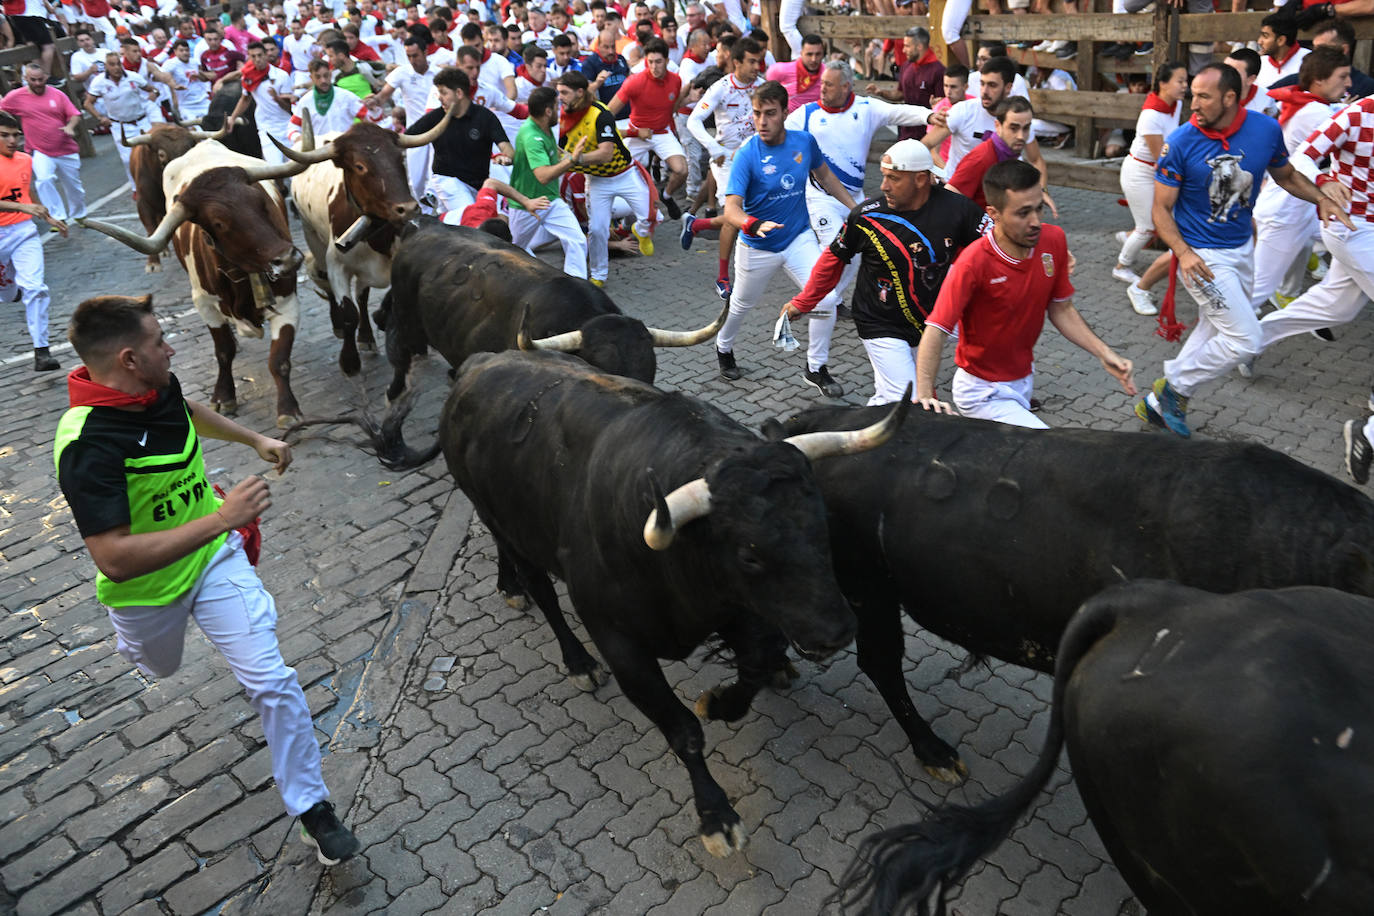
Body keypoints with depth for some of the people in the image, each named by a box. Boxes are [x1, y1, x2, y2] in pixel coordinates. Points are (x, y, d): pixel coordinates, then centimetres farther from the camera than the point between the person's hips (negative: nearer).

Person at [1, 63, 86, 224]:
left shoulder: (58, 95, -2)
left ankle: (80, 215, 37)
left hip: (67, 151, 2)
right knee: (44, 180, -27)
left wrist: (70, 126, -21)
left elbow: (75, 115, -3)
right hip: (40, 152, -2)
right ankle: (58, 217, -20)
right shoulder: (15, 97, -3)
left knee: (74, 186, 14)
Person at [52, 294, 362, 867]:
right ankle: (130, 640, 68)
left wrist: (256, 439, 18)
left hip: (214, 557, 4)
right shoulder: (87, 447, -35)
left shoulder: (160, 386, -12)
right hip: (144, 588, -4)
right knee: (159, 667, 30)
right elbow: (113, 558, -41)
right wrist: (220, 519, -43)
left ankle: (311, 808, 8)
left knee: (271, 680, -6)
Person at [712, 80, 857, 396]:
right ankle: (724, 349, 49)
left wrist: (856, 209, 13)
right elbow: (731, 207, -29)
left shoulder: (804, 141, -8)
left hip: (799, 239, 3)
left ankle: (816, 368, 9)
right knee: (741, 305, 18)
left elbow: (824, 175, 12)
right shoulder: (747, 154, -21)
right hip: (757, 247, -2)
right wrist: (753, 225, -50)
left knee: (827, 300, -11)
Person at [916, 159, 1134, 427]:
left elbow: (1060, 309, 3)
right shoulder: (974, 262, -27)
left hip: (1024, 381, 7)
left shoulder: (1054, 240, -9)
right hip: (984, 392, -7)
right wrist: (924, 395, -42)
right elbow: (935, 331, -30)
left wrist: (1104, 353, -7)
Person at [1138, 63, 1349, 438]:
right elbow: (1161, 209, -13)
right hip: (1201, 255, -6)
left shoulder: (1266, 129, -6)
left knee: (1214, 335, 14)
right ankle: (1174, 386, 6)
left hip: (1242, 249, 6)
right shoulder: (1181, 142, -17)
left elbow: (1285, 175, 13)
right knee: (1245, 341, -12)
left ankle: (1158, 403, 23)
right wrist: (1184, 252, -29)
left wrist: (1321, 199, -5)